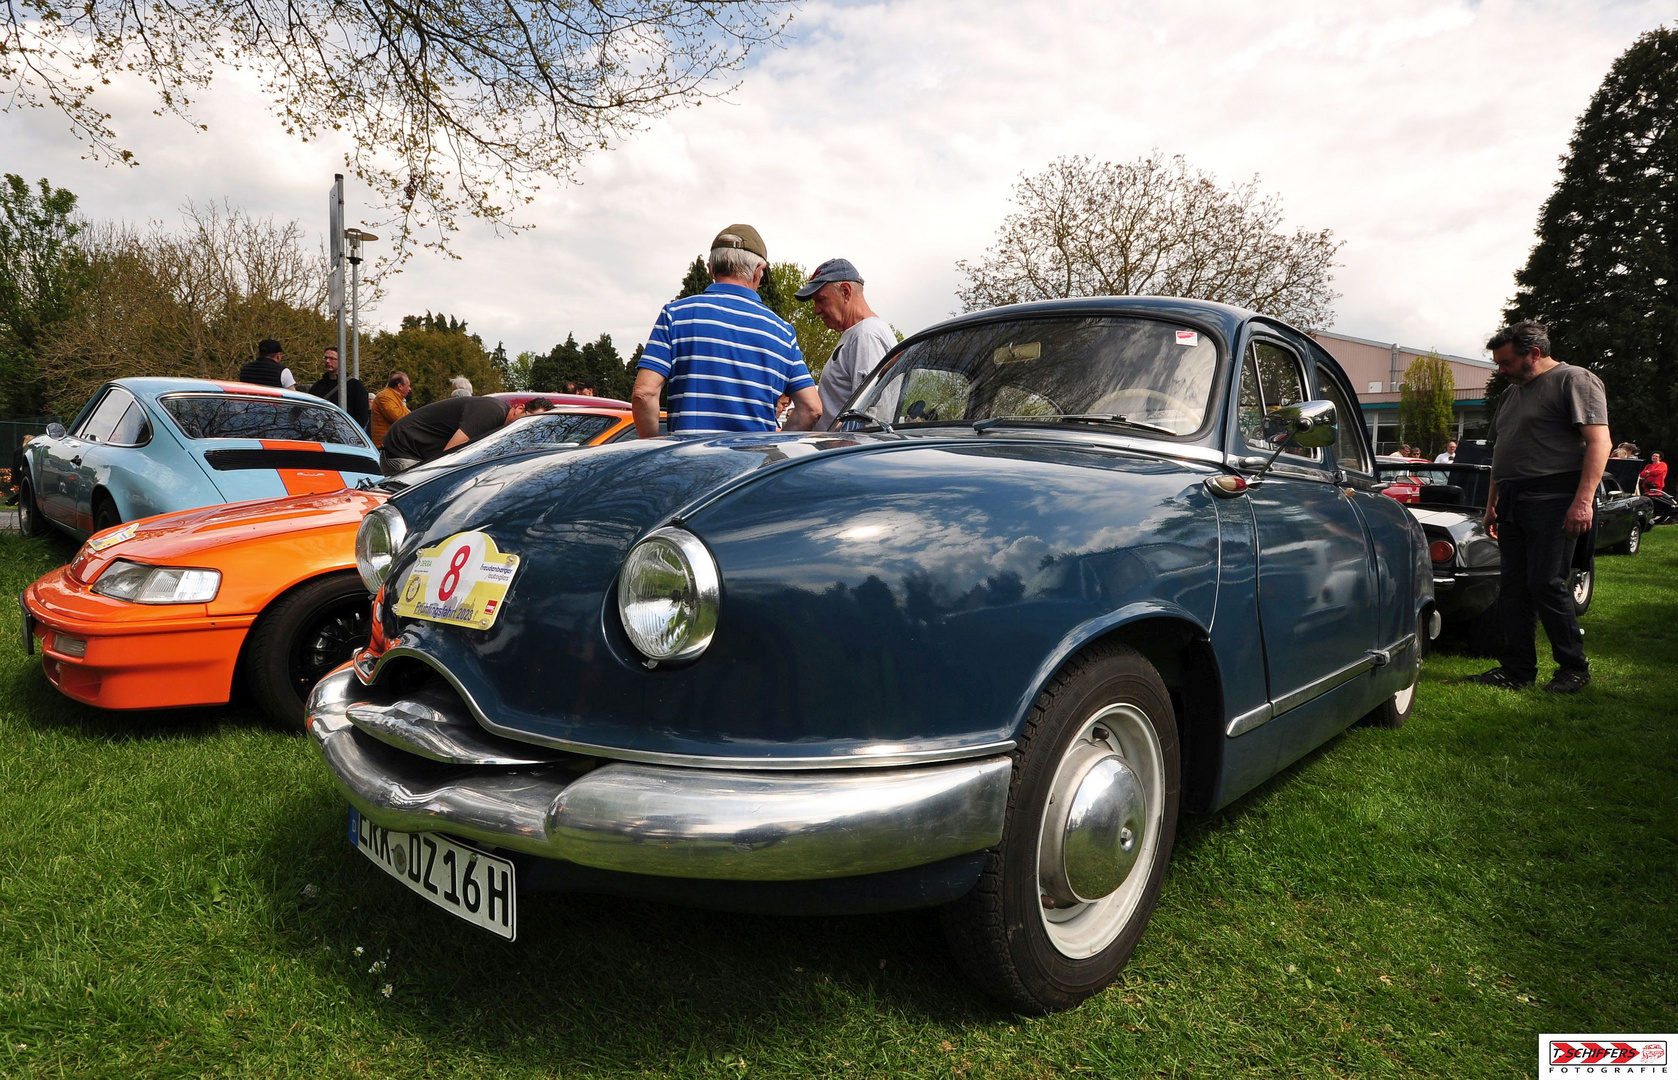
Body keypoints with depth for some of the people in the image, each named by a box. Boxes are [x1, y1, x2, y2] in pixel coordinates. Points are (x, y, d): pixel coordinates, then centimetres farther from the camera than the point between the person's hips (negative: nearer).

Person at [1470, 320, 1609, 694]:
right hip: (1513, 504, 8)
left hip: (1553, 501, -8)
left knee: (1546, 584, -9)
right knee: (1512, 589, 6)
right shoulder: (1512, 393, 22)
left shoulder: (1574, 380, -3)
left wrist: (1584, 500, -22)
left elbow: (1599, 441, -13)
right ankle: (1517, 669, 12)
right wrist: (1492, 504, 22)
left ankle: (1574, 668, 5)